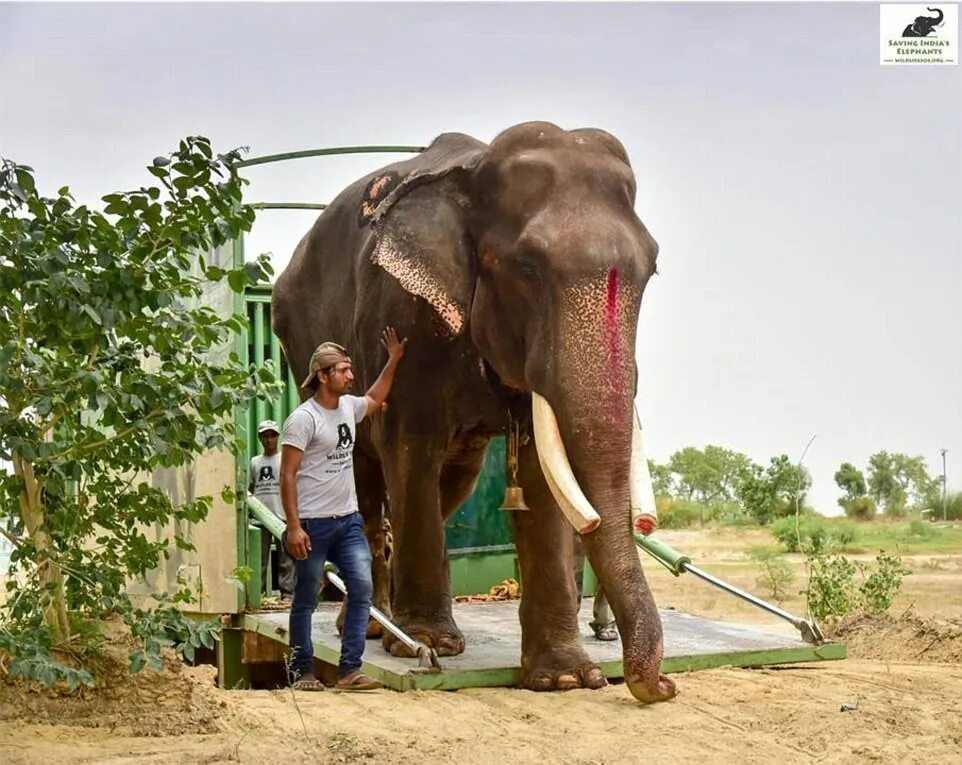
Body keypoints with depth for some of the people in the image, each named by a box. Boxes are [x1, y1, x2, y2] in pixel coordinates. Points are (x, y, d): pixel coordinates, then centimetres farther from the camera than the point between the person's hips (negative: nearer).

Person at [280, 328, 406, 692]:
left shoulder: (349, 406, 9)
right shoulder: (303, 418, -13)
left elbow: (375, 400, 35)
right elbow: (288, 475, -15)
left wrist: (393, 361, 30)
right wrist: (294, 527, -21)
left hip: (348, 520, 7)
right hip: (313, 524, -6)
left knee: (362, 588, -5)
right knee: (305, 600, 5)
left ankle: (349, 669, -1)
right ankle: (303, 672, 16)